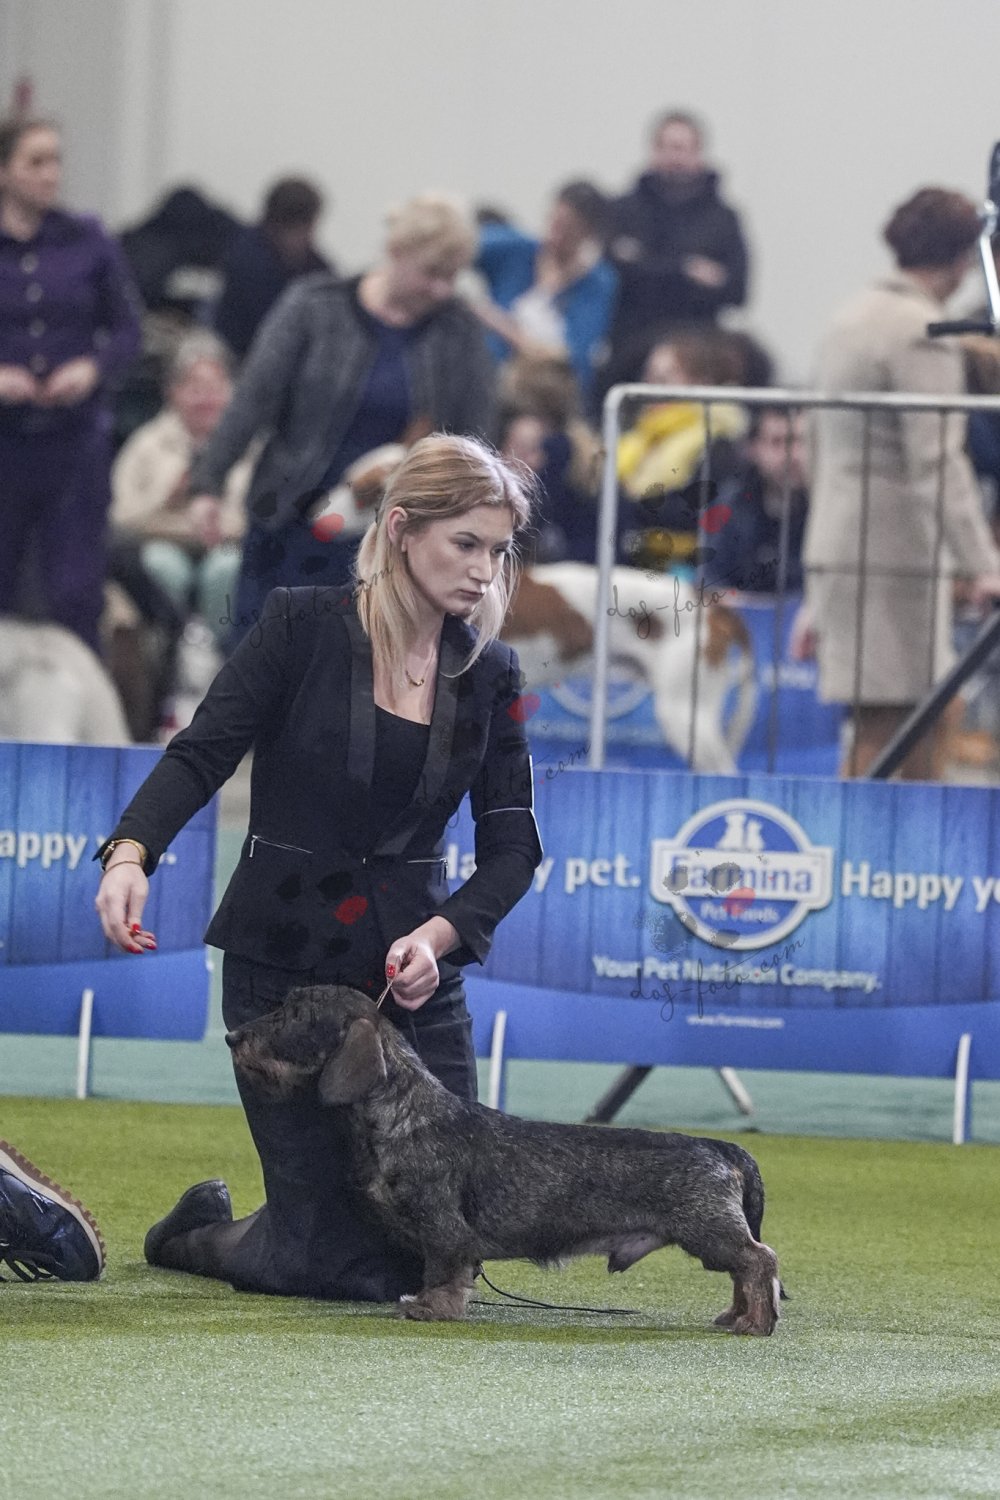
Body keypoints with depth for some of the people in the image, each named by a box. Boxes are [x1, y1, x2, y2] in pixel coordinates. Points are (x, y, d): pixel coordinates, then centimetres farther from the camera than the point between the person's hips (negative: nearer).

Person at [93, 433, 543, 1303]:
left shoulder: (489, 674, 4)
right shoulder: (305, 628, -8)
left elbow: (512, 845, 2)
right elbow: (202, 754, -14)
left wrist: (439, 936, -16)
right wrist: (132, 851, -33)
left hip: (414, 970, 4)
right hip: (284, 963, -4)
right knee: (326, 1255, -7)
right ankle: (200, 1233, 28)